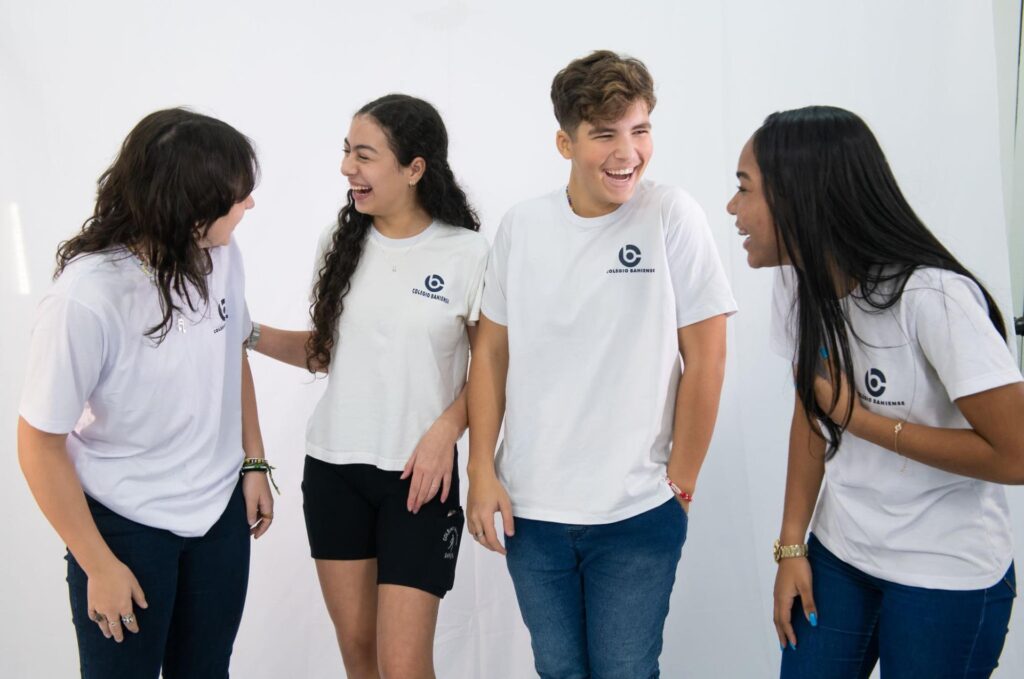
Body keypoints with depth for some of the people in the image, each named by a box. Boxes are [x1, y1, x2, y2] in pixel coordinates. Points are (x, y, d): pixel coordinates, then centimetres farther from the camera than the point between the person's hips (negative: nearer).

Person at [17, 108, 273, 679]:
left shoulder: (222, 255, -11)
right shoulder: (85, 299, -27)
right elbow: (40, 445, -17)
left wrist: (255, 463, 11)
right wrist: (100, 566, -11)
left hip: (221, 509, 5)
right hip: (125, 525, -5)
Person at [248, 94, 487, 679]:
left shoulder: (468, 253, -9)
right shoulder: (342, 241, 4)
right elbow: (327, 348, 13)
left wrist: (445, 431, -16)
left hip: (419, 475, -4)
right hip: (333, 468, 4)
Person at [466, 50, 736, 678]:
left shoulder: (672, 217, -10)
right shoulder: (521, 226, -1)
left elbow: (705, 358, -7)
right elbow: (492, 352, 6)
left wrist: (680, 483, -4)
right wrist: (483, 471, 2)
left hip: (638, 515, -3)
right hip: (530, 509, 3)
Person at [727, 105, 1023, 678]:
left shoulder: (932, 297, -25)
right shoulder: (800, 284, -3)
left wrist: (859, 418, -21)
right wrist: (792, 546, 2)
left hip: (946, 581, -6)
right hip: (836, 557, 6)